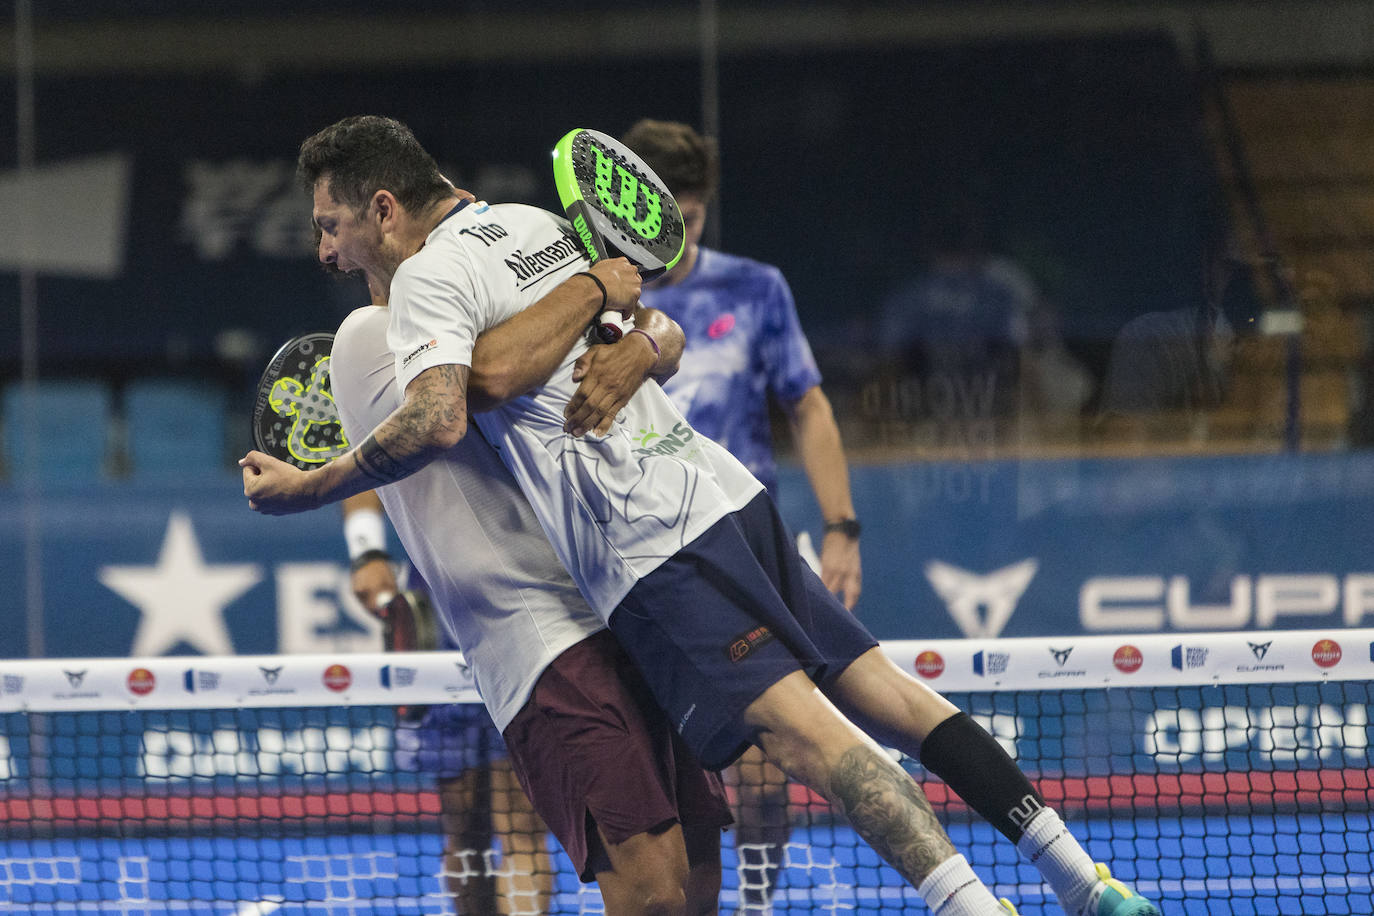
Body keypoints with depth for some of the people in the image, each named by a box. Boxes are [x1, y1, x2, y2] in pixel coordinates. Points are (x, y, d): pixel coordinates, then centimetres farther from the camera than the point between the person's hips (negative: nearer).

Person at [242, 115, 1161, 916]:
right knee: (882, 691, 6)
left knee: (801, 728, -18)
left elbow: (436, 422, -21)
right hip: (718, 481, 9)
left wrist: (306, 487, -11)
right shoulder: (533, 222, 21)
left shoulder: (430, 276, -5)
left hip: (648, 537, -8)